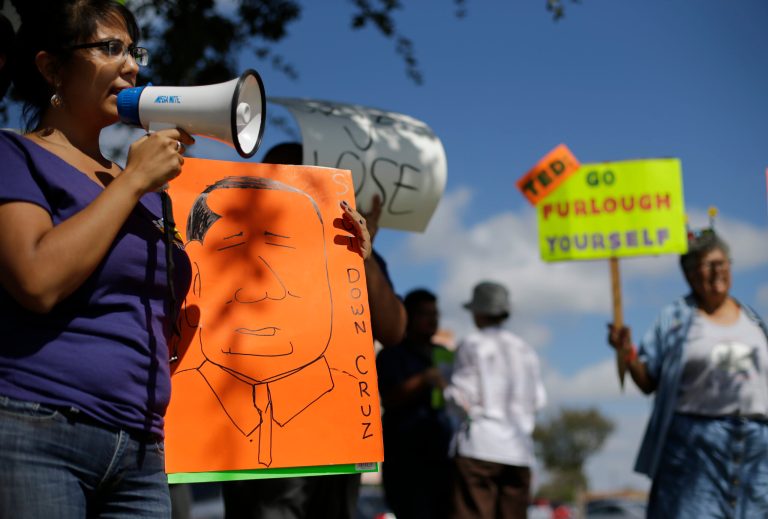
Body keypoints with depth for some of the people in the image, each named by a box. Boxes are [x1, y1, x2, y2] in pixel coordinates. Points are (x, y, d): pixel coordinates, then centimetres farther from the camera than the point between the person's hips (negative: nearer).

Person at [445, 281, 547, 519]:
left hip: (480, 445, -5)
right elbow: (538, 400, 14)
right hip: (519, 448, 5)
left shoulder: (471, 345, -1)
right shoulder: (524, 349, 15)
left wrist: (444, 387, 12)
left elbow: (461, 397, -6)